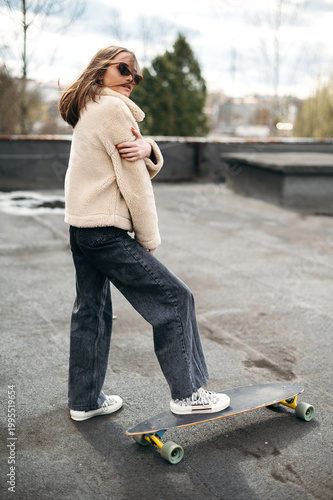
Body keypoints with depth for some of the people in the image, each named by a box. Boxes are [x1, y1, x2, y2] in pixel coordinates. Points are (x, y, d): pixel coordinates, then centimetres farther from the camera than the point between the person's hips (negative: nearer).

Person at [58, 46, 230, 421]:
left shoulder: (88, 111, 18)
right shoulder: (113, 108, -11)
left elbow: (146, 166, 10)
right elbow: (134, 181, -12)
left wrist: (146, 149, -15)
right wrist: (149, 240, -5)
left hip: (79, 226, 10)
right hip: (106, 231, -10)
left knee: (91, 310, 16)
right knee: (174, 298, -4)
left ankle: (84, 400, 26)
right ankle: (186, 393, 4)